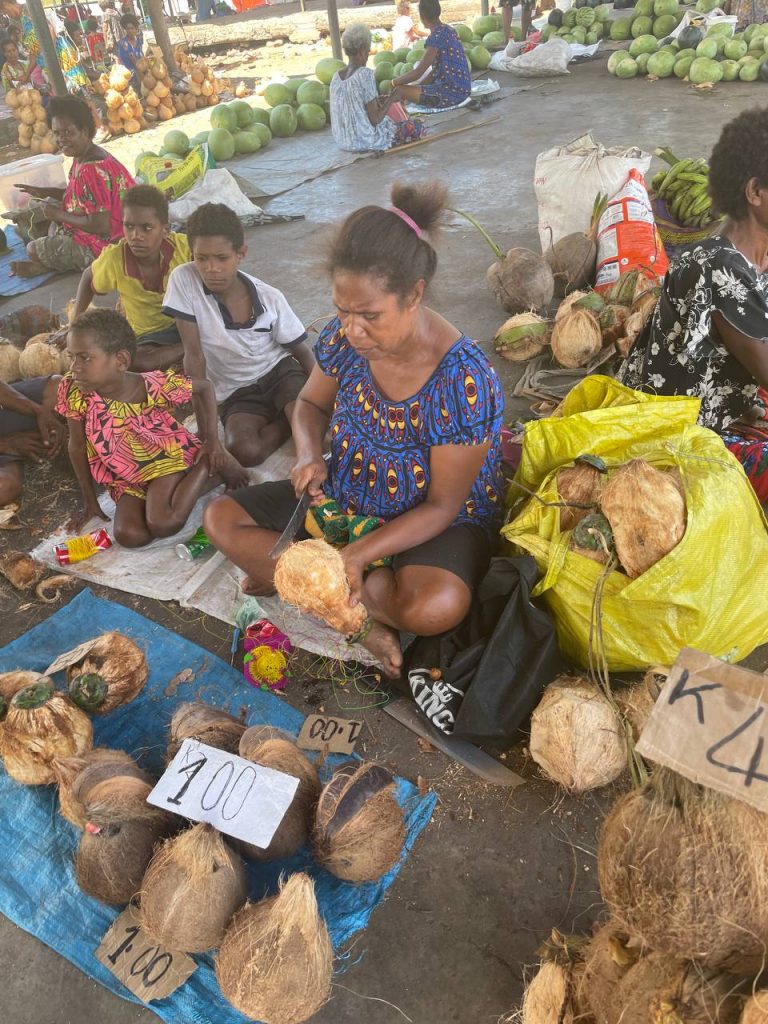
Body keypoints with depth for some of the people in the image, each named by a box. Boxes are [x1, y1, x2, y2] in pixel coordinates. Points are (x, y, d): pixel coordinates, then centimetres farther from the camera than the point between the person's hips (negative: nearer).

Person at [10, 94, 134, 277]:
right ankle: (46, 263, 19)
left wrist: (60, 216, -16)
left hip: (100, 247, -10)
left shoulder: (91, 170, -27)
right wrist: (46, 191, 7)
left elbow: (100, 226, -30)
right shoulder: (83, 157, 4)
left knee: (33, 250, -4)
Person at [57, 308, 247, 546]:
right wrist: (89, 501, 2)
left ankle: (209, 465, -2)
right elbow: (77, 446, -4)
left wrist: (213, 441, -14)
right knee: (128, 535, -20)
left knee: (162, 524, -28)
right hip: (125, 478, 4)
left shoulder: (153, 386, -23)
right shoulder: (74, 391, -18)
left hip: (167, 456, -4)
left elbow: (204, 387, -5)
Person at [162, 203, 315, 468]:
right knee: (243, 451, -30)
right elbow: (194, 356, -13)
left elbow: (304, 353, -1)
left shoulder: (270, 297, -11)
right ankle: (289, 419, -1)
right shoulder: (183, 280, -15)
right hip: (237, 392, 1)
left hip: (280, 372, -1)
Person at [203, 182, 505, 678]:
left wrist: (357, 555, -34)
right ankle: (363, 610, -11)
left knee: (436, 606, -38)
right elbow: (312, 403, 8)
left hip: (439, 524, -5)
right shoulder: (344, 337, -13)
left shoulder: (465, 379, -28)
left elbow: (442, 506, -22)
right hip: (344, 498, 6)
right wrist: (310, 456, -14)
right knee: (221, 519, -4)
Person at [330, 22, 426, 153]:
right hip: (367, 140, -8)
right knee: (417, 127, 13)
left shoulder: (336, 76, 3)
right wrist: (391, 100, -4)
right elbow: (374, 119, -21)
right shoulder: (365, 74, -19)